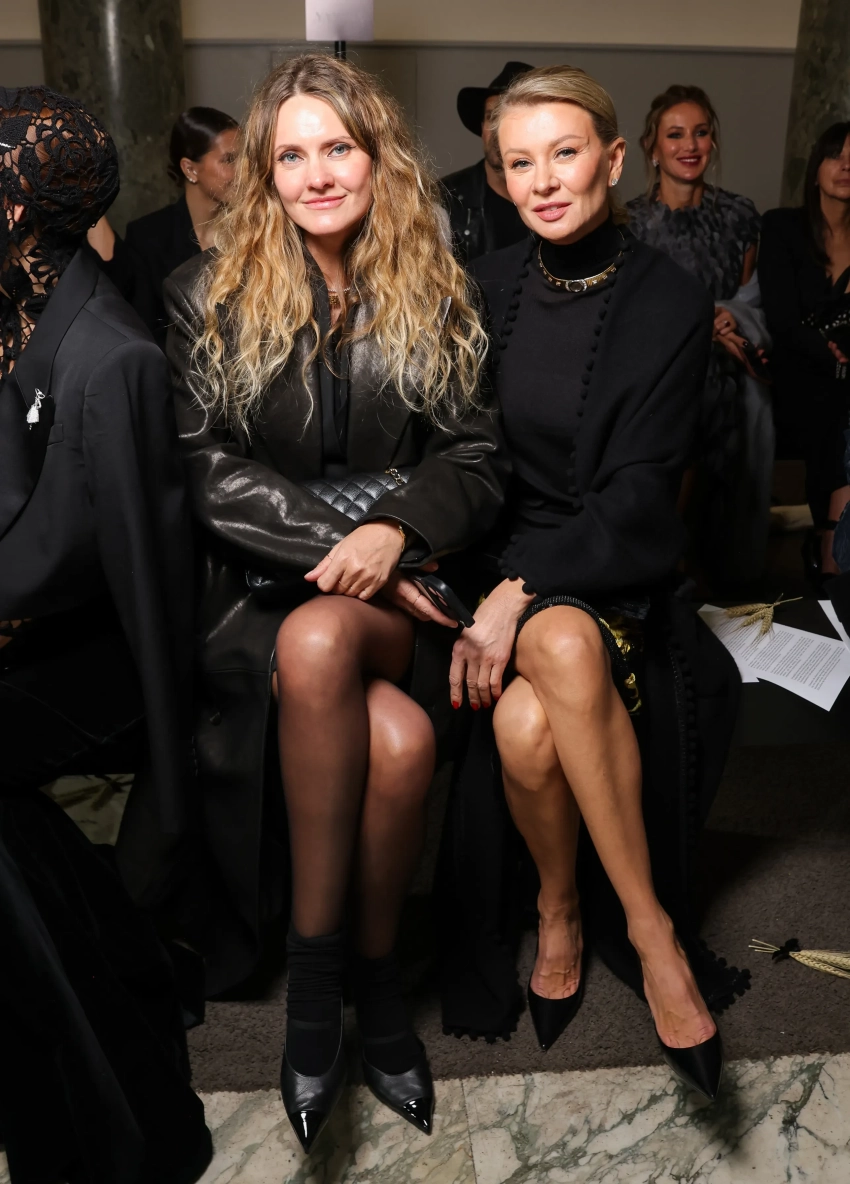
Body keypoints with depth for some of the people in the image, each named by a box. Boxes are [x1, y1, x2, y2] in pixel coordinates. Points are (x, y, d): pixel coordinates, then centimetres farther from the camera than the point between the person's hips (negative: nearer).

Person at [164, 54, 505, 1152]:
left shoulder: (434, 298, 10)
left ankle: (320, 960, -12)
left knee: (319, 643, -34)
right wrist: (332, 541, -17)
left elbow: (475, 456, 3)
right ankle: (370, 978, -7)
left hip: (387, 584, 1)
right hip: (250, 580, -1)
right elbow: (206, 468, -4)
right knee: (397, 739, -31)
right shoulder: (207, 296, 5)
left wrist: (395, 529, -17)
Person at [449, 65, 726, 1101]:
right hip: (498, 546, 2)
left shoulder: (672, 304, -4)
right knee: (565, 651, -32)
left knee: (531, 723, -32)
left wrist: (522, 591, -22)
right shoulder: (486, 287, 5)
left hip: (609, 566, -2)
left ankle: (561, 915, -5)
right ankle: (651, 931, -13)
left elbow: (640, 493, -10)